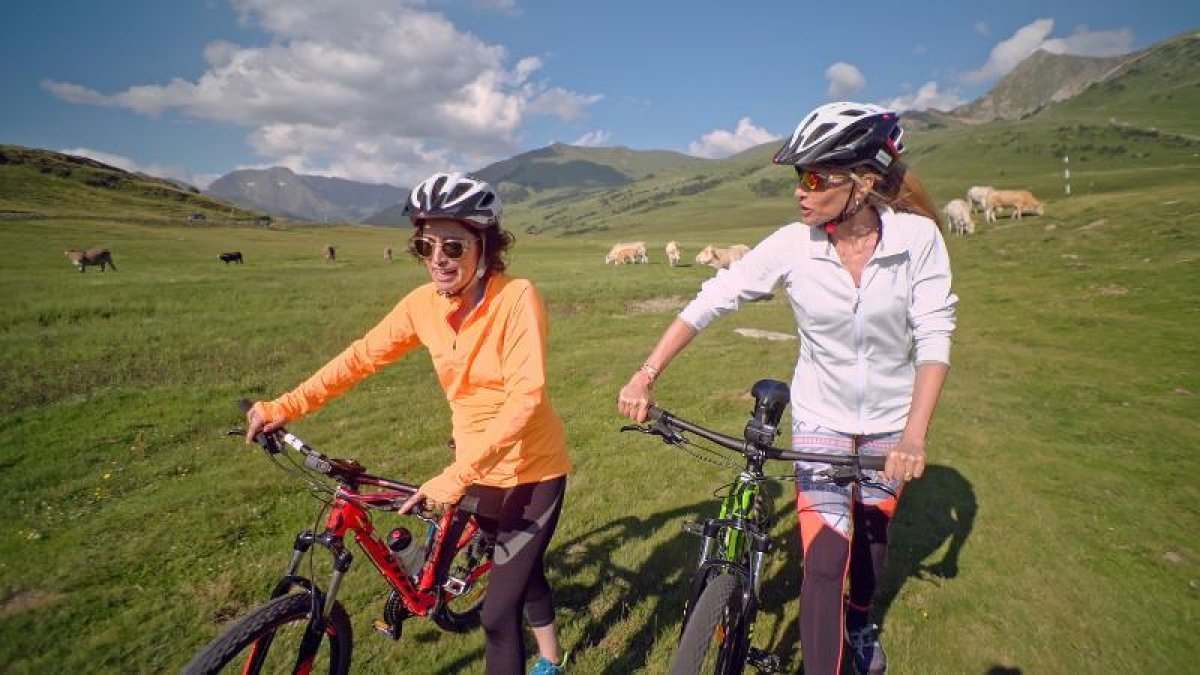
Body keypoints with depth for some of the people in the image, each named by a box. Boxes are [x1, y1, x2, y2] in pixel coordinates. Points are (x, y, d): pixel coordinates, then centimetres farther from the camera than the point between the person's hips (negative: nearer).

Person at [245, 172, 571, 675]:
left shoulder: (517, 298, -24)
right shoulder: (423, 303, -8)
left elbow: (525, 397, -32)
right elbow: (362, 356, 1)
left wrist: (456, 476, -37)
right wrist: (284, 407, -5)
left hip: (534, 467, -5)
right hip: (478, 464, 6)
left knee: (498, 612, -2)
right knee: (522, 571, 27)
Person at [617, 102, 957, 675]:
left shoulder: (918, 237, -17)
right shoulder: (794, 244, -18)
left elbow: (934, 337, -17)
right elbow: (712, 299, -18)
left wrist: (914, 435, -28)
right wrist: (646, 375, -24)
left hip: (890, 416, 2)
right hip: (820, 416, -1)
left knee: (871, 530, 21)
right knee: (824, 558, -6)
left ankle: (861, 622, 52)